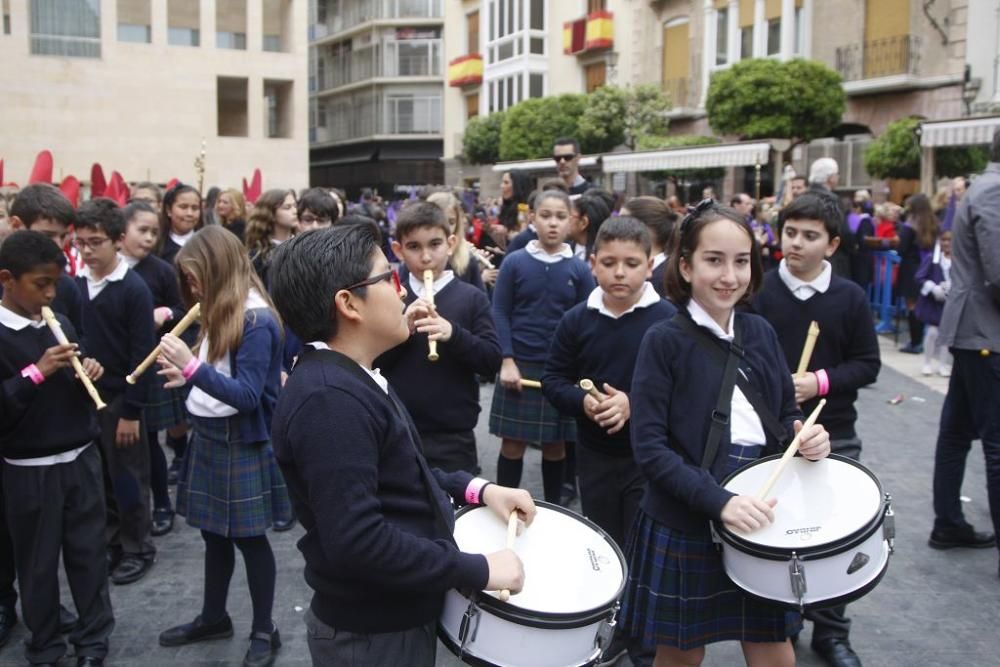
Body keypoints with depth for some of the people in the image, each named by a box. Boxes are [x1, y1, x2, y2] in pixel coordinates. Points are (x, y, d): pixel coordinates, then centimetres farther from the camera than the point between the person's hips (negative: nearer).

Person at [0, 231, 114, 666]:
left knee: (89, 552, 11)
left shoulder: (62, 324, 4)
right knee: (38, 562, 10)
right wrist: (36, 372, -24)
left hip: (82, 458, 4)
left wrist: (89, 374, -6)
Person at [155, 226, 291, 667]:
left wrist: (192, 366, -31)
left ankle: (264, 631, 18)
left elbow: (247, 396, -25)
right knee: (214, 533, 18)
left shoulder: (257, 322, -19)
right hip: (209, 437, 8)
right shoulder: (220, 315, 8)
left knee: (248, 536, 3)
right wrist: (186, 377, -2)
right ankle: (213, 617, 35)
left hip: (242, 444, -8)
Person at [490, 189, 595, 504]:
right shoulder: (514, 262, -1)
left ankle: (553, 509, 25)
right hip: (519, 365, -1)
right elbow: (500, 313, -1)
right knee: (512, 443, 4)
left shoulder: (579, 270, 1)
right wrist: (507, 360, -10)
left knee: (555, 444, 10)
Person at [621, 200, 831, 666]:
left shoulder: (760, 333, 4)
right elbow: (649, 448, -16)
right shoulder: (663, 341, -12)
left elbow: (785, 416, 14)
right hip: (683, 525, -4)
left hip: (759, 518, 4)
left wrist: (805, 436, -9)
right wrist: (718, 501, -25)